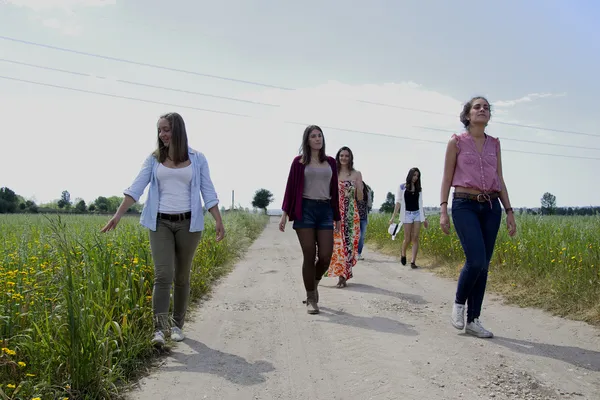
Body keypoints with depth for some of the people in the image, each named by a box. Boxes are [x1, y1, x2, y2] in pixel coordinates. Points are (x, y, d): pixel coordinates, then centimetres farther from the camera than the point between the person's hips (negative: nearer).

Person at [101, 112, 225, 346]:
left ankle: (177, 325, 20)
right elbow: (136, 188, -2)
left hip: (188, 223, 0)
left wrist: (218, 221, -6)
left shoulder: (197, 159, 3)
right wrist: (118, 215, -12)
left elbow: (208, 192, 3)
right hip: (160, 223, 0)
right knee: (162, 276, -11)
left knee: (182, 277, 8)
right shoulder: (153, 159, 5)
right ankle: (159, 329, -11)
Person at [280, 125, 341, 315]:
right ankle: (311, 299, 10)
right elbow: (290, 188, 1)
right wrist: (285, 213, -8)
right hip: (305, 210, -3)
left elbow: (334, 191, 15)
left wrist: (337, 217, 14)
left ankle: (314, 283, 29)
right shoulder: (299, 161, 4)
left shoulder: (330, 162, 14)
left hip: (325, 210, 3)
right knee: (309, 256, -2)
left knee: (326, 256, -3)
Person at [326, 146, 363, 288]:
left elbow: (360, 198, 5)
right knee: (334, 242, -6)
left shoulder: (356, 174, 6)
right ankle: (341, 275, 3)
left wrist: (358, 186, -12)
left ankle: (343, 275, 2)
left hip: (350, 214, -1)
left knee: (347, 243, -3)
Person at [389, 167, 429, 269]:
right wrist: (393, 216, -7)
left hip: (417, 214, 3)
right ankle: (403, 253, 29)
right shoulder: (402, 187, 1)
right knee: (408, 239, -2)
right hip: (407, 214, -3)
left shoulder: (419, 189, 11)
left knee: (415, 238, -6)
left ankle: (413, 261, -5)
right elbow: (398, 202, -1)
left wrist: (424, 219, 14)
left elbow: (420, 204, 15)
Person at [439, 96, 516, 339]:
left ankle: (473, 320, 12)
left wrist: (509, 211, 7)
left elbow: (499, 180, 14)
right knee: (476, 260, -18)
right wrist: (443, 210, -8)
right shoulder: (456, 141, 1)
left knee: (483, 265, 2)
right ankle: (459, 303, 10)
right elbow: (447, 178, 0)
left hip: (491, 207, 5)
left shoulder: (494, 144, 12)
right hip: (465, 205, -4)